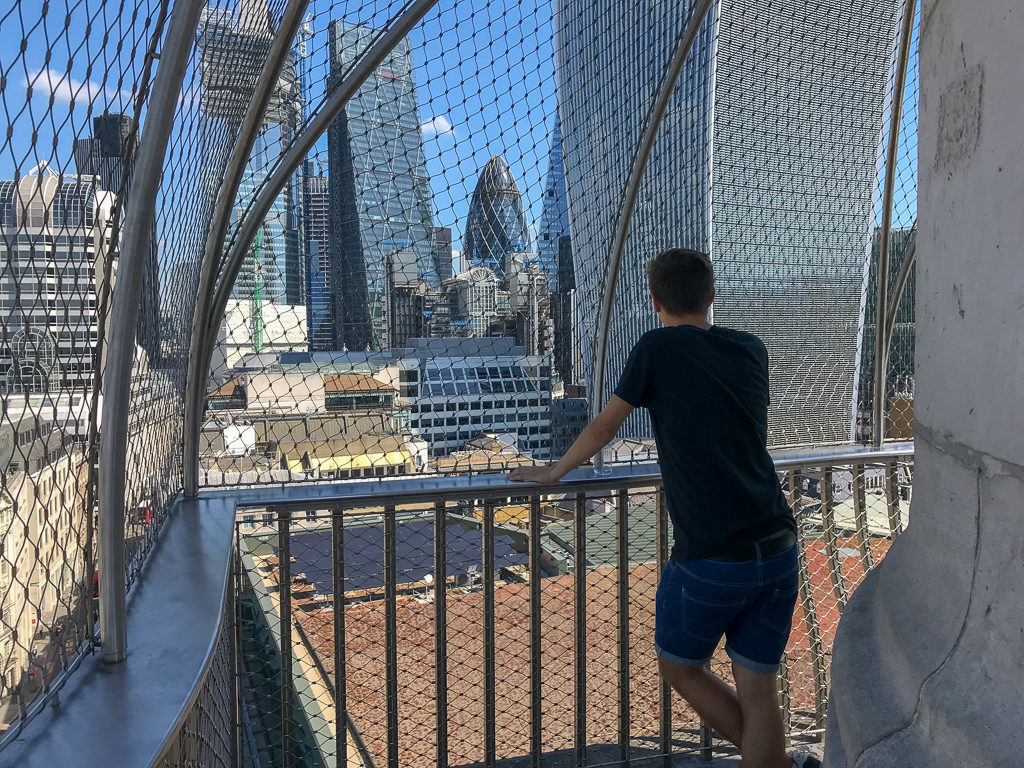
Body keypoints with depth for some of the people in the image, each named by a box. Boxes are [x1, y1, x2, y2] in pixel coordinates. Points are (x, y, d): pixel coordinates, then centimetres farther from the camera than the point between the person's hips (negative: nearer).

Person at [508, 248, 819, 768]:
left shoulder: (657, 348, -4)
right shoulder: (752, 350, 10)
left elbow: (603, 427, 4)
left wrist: (554, 472, 20)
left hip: (710, 560, -5)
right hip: (779, 549, 5)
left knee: (679, 667, 19)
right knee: (757, 689, 13)